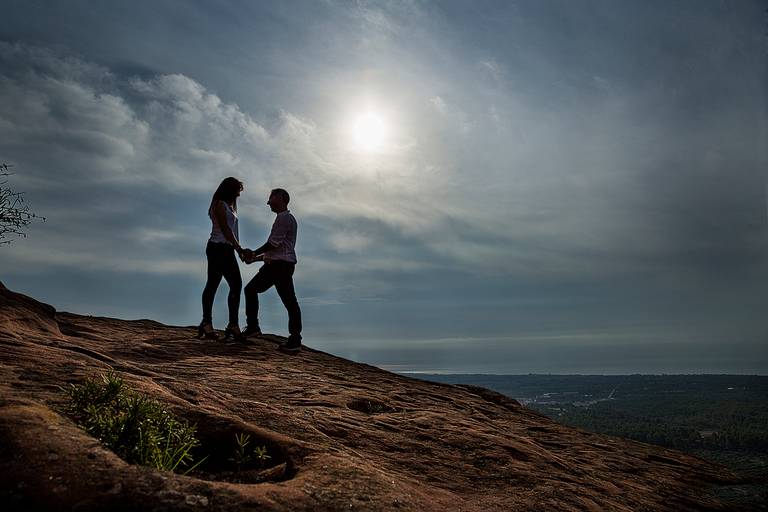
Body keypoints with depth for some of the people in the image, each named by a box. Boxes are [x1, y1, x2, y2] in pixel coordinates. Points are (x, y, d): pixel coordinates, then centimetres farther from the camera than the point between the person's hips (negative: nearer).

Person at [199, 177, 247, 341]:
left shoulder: (229, 206, 23)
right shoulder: (219, 204, -5)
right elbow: (225, 229, -13)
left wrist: (239, 249, 10)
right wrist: (239, 248, -15)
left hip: (227, 250, 9)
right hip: (217, 248, -9)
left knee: (236, 285, 4)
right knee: (213, 284, -6)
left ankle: (233, 325, 4)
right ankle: (207, 323, -1)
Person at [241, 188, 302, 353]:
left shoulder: (284, 217, -8)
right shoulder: (284, 218, 24)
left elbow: (273, 243, -15)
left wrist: (254, 253, -2)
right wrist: (256, 258, 19)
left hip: (282, 265, -11)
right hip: (274, 264, 11)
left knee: (289, 300, -9)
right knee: (251, 289, 12)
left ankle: (295, 340, -6)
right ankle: (253, 327, 18)